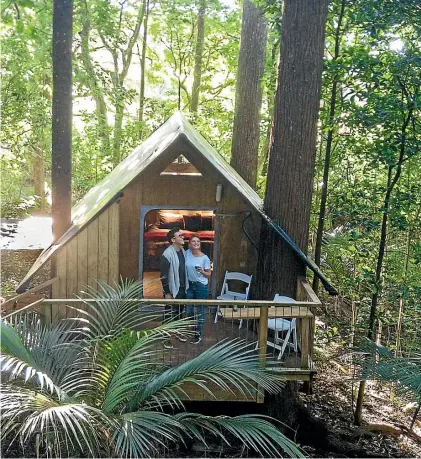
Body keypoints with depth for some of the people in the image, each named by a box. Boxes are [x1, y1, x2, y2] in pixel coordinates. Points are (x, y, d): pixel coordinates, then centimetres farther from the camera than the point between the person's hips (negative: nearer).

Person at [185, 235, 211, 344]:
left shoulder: (205, 258, -11)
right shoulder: (187, 253, -3)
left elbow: (209, 274, -5)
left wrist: (202, 271, -24)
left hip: (201, 286, -4)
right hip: (190, 285, 4)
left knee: (200, 310, 5)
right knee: (189, 310, 13)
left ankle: (198, 334, 18)